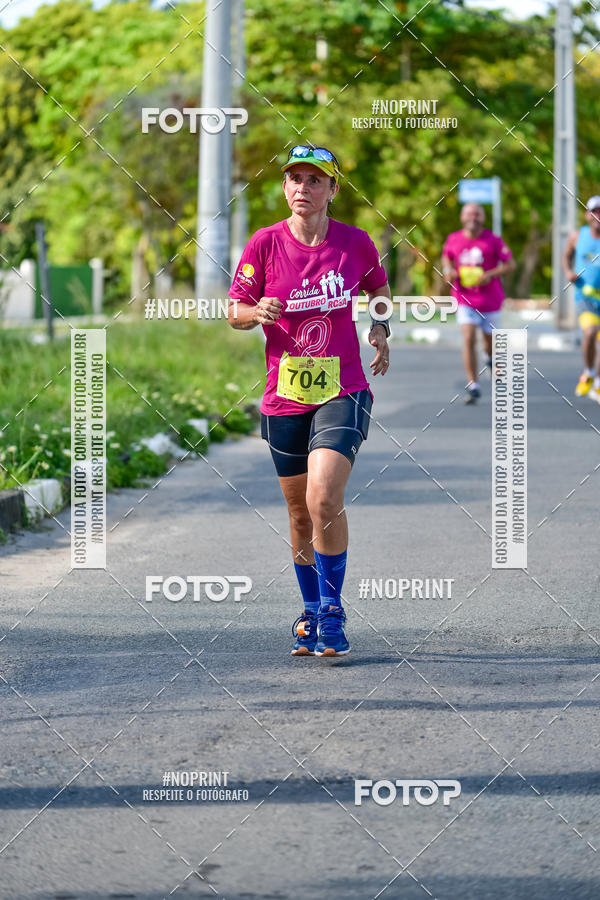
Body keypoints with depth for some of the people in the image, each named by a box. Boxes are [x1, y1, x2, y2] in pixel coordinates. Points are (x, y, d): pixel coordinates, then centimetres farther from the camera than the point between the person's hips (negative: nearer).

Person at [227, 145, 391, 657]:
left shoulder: (356, 244, -2)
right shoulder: (265, 244, -3)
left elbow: (377, 288, 20)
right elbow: (235, 312, 3)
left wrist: (381, 328, 3)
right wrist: (258, 312, -18)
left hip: (343, 393, -2)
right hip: (284, 398, 2)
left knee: (324, 498, -20)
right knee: (301, 514, 11)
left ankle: (332, 614, -8)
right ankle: (312, 612, 30)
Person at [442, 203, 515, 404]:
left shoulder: (493, 241, -7)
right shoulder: (454, 239, 1)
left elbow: (510, 264, -3)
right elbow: (446, 257, 20)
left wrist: (491, 274, -18)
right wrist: (448, 270, -2)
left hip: (489, 298, 0)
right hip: (465, 299, 0)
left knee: (489, 339, 14)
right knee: (469, 338, -14)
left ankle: (491, 358, 53)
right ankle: (473, 386, -12)